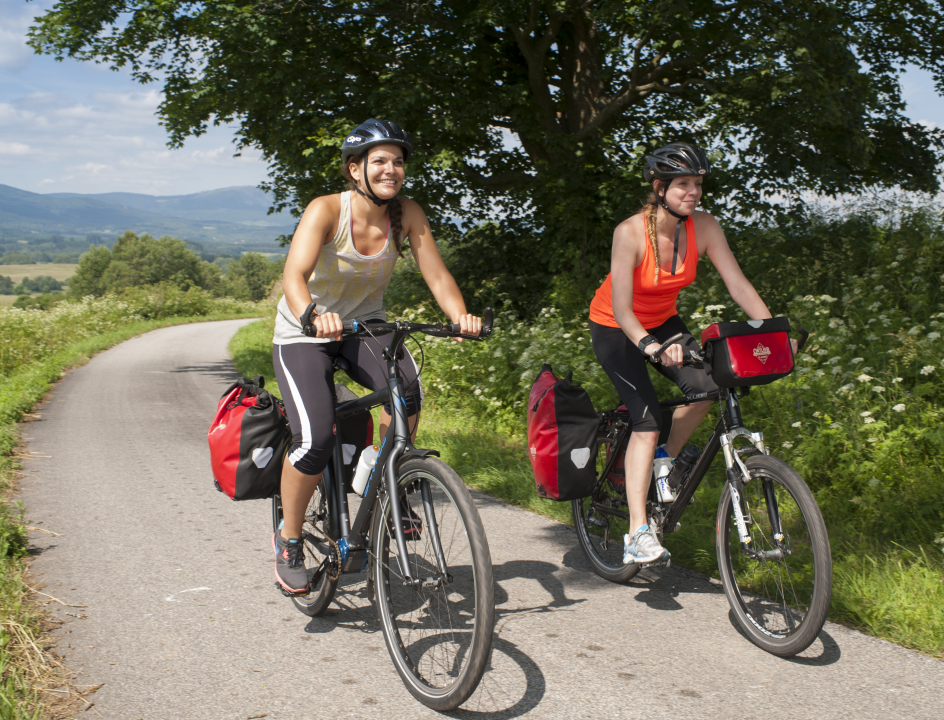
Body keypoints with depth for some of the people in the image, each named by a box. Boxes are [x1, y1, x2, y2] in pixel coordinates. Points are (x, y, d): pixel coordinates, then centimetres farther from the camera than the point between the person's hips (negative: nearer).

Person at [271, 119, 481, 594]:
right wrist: (311, 315, -57)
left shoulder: (407, 215, -11)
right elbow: (294, 274, -36)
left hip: (365, 324, 3)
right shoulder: (326, 210, -23)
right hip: (305, 333, -3)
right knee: (315, 439, -20)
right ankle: (289, 538, 6)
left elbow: (437, 275, -14)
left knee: (407, 386, -30)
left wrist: (461, 315, -34)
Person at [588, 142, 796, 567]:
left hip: (663, 323, 5)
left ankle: (664, 464, 8)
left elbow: (738, 284, -17)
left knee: (705, 387, -20)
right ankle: (638, 535, -20)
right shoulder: (631, 232, -28)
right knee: (646, 421, -20)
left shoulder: (703, 227, -15)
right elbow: (622, 309, -34)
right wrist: (650, 346, -51)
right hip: (615, 329, -5)